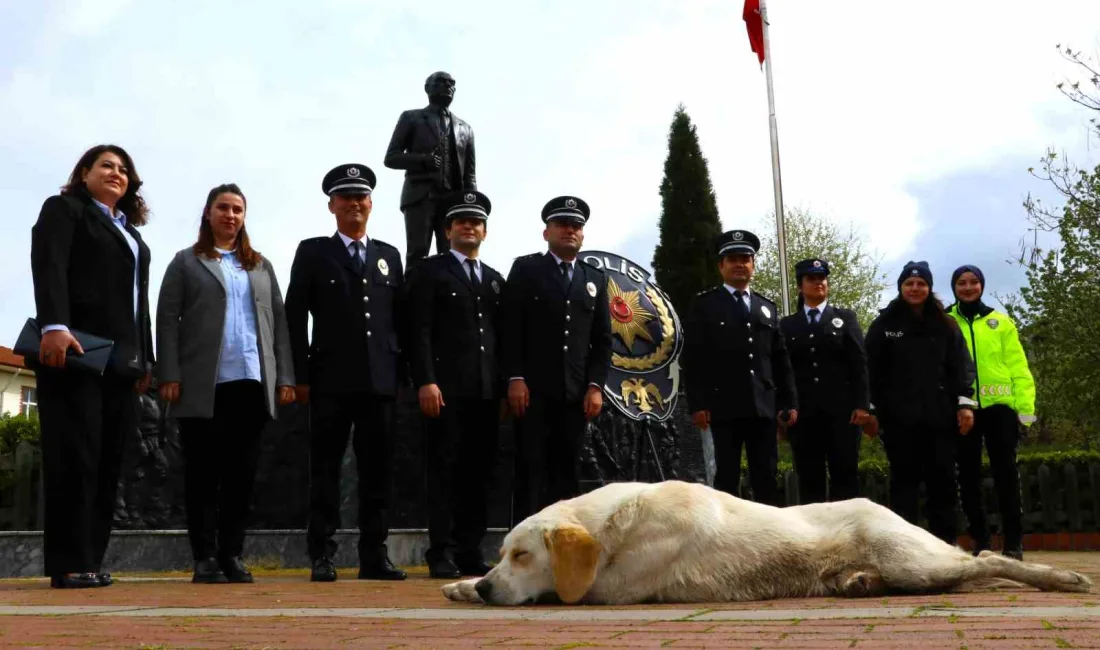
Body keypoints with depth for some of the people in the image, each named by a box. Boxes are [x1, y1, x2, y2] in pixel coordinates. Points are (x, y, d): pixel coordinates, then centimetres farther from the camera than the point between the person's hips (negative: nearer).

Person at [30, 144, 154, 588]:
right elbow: (48, 265, -9)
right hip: (74, 349, -6)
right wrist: (54, 326, -25)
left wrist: (145, 359, 12)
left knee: (107, 461, 0)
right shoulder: (64, 209, 9)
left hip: (120, 360, 6)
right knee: (73, 456, -9)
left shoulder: (132, 234, 28)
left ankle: (89, 560, 1)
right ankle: (68, 564, -8)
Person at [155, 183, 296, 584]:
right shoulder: (186, 262, 11)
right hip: (204, 384, -2)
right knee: (204, 473, 1)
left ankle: (232, 556, 9)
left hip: (252, 382, 3)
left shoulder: (261, 266, 19)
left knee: (242, 473, 3)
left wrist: (285, 377, 4)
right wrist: (169, 376, -8)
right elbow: (167, 320, 3)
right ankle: (205, 558, 5)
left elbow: (278, 322, 14)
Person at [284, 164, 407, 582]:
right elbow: (294, 318, 2)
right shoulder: (312, 252, 8)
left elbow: (400, 320, 15)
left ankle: (374, 555, 11)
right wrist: (300, 376, -4)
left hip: (380, 380, 3)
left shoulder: (390, 256, 17)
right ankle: (322, 556, 5)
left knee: (377, 470, 5)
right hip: (331, 381, -3)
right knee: (326, 470, 0)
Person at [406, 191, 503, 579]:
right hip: (446, 388, -5)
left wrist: (505, 386, 9)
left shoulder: (496, 280, 21)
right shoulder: (430, 271, 5)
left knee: (479, 473, 5)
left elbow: (501, 336, 18)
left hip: (487, 391, 5)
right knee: (444, 471, -3)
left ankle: (470, 553, 11)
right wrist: (426, 381, -14)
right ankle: (441, 554, 1)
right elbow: (419, 332, -4)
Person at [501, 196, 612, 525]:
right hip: (534, 389, -3)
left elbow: (603, 339, 11)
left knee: (565, 471, 5)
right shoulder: (525, 269, 5)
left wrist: (596, 386, 0)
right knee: (530, 470, -4)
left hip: (576, 393, 3)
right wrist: (515, 378, -11)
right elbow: (510, 328, -3)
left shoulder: (595, 279, 16)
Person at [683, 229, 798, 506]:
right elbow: (693, 359, -2)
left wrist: (790, 402, 8)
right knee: (727, 478, -1)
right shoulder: (704, 305, 5)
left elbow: (781, 360, 16)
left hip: (763, 407, 4)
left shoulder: (768, 308, 19)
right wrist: (697, 404, -11)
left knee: (766, 478, 4)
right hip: (724, 406, -4)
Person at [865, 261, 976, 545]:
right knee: (904, 481, 0)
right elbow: (873, 370, 4)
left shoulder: (945, 325, 12)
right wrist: (871, 409, -2)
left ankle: (945, 543, 8)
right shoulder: (884, 325, 7)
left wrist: (965, 403, -4)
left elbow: (960, 366, 7)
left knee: (942, 480, 2)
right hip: (899, 417, -1)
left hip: (939, 415, 2)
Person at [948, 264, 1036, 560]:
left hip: (998, 405, 0)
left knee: (1005, 471, 0)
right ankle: (980, 541, 13)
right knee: (968, 474, 5)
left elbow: (1017, 365, 6)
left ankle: (1013, 541, 5)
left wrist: (1025, 404, -4)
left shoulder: (1001, 322, 11)